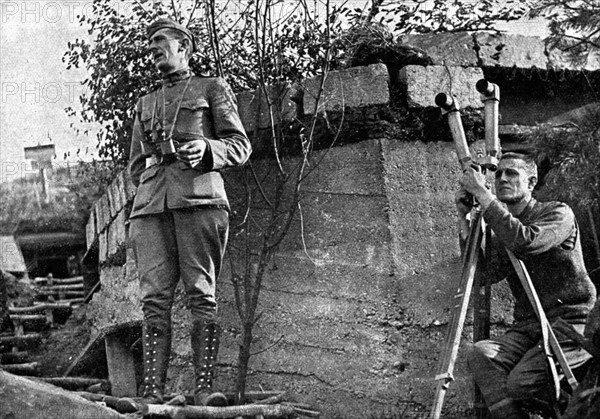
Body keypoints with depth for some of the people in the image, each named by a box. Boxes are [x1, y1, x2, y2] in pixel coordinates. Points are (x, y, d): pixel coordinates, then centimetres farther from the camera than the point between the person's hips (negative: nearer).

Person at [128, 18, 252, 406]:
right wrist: (152, 170, 9)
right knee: (155, 299, -8)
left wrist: (206, 150, -11)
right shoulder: (145, 104, 30)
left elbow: (241, 146, 9)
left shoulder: (213, 88, 17)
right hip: (151, 204, 4)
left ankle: (204, 386, -14)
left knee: (202, 294, -11)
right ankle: (153, 392, -13)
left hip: (199, 199, -3)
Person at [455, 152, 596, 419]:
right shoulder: (501, 232, 18)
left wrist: (483, 194, -18)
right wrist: (464, 218, 0)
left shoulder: (558, 214, -1)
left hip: (571, 320, -5)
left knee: (523, 382, -26)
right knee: (481, 354, -26)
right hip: (528, 326, 5)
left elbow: (525, 242, -22)